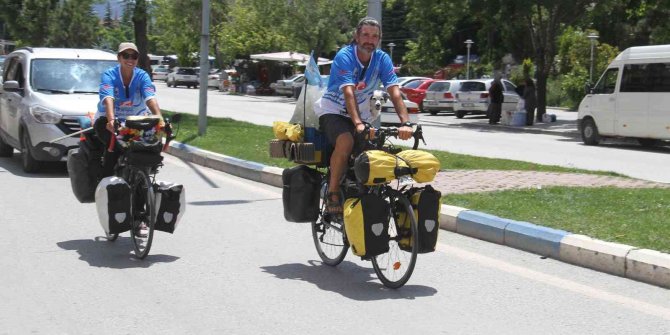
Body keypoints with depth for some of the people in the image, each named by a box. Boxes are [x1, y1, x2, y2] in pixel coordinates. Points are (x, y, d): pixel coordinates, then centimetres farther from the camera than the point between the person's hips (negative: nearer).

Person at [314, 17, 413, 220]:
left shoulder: (382, 59, -8)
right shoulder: (344, 56, -20)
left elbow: (394, 92, -18)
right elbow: (349, 92, -34)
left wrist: (405, 123, -33)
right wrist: (358, 124, -47)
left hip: (362, 115, 5)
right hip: (333, 112, -5)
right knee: (346, 142, -34)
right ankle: (332, 194, -21)